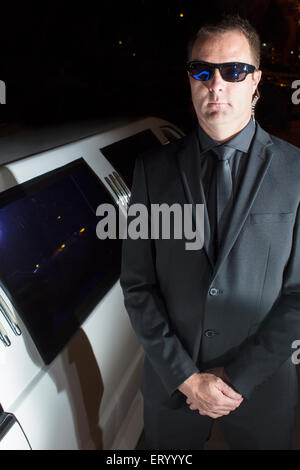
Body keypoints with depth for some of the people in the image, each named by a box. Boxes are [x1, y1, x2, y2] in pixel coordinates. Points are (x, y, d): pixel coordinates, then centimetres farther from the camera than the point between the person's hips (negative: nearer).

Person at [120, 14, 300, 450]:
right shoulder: (153, 169, -6)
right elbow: (137, 284, -6)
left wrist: (239, 378, -11)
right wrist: (186, 377, -10)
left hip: (261, 386, 0)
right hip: (169, 382, 1)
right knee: (167, 449, 22)